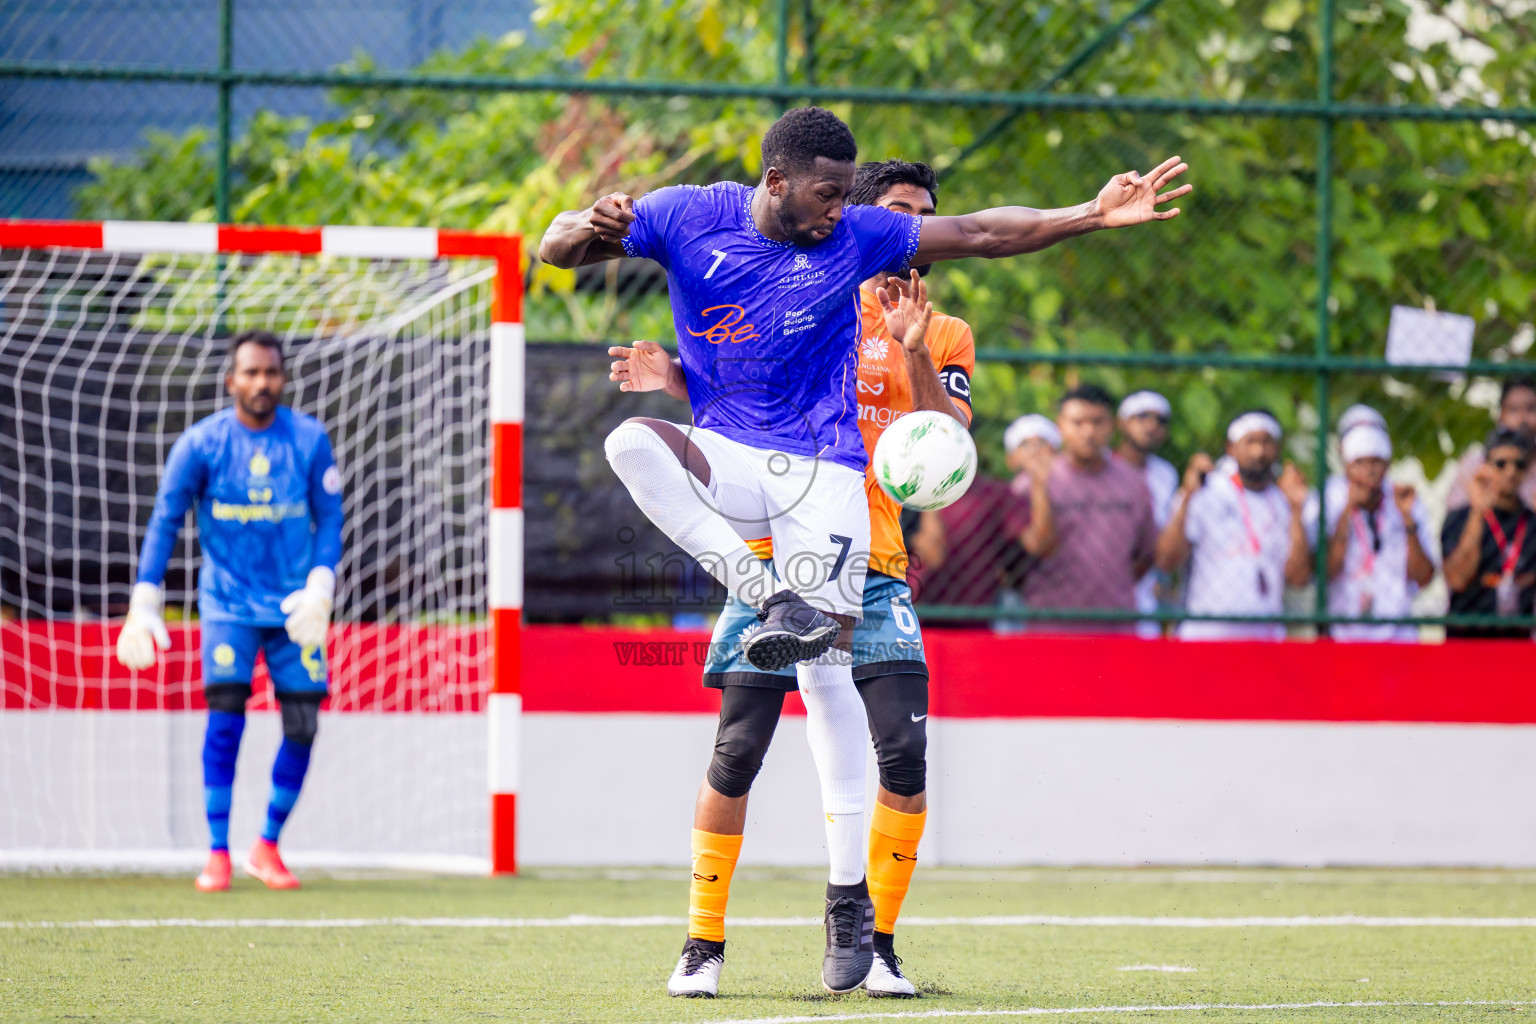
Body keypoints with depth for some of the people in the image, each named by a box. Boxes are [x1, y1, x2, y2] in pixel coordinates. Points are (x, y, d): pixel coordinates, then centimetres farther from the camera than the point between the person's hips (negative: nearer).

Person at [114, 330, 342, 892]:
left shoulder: (310, 439, -1)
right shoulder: (200, 443, -6)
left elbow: (329, 519, 4)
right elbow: (165, 522, -1)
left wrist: (319, 588, -10)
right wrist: (144, 603, -7)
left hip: (294, 607, 2)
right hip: (228, 601, -2)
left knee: (302, 727, -3)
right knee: (225, 716, -16)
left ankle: (268, 846, 15)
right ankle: (217, 853, -8)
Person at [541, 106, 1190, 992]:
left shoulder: (856, 238, -1)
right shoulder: (689, 218, -4)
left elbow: (982, 234, 3)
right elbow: (557, 248, -3)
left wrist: (1092, 217, -4)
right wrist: (593, 228, -26)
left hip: (822, 470, -1)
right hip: (725, 456, 1)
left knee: (828, 671, -7)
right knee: (631, 441, -33)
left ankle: (852, 901, -2)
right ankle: (773, 599, -32)